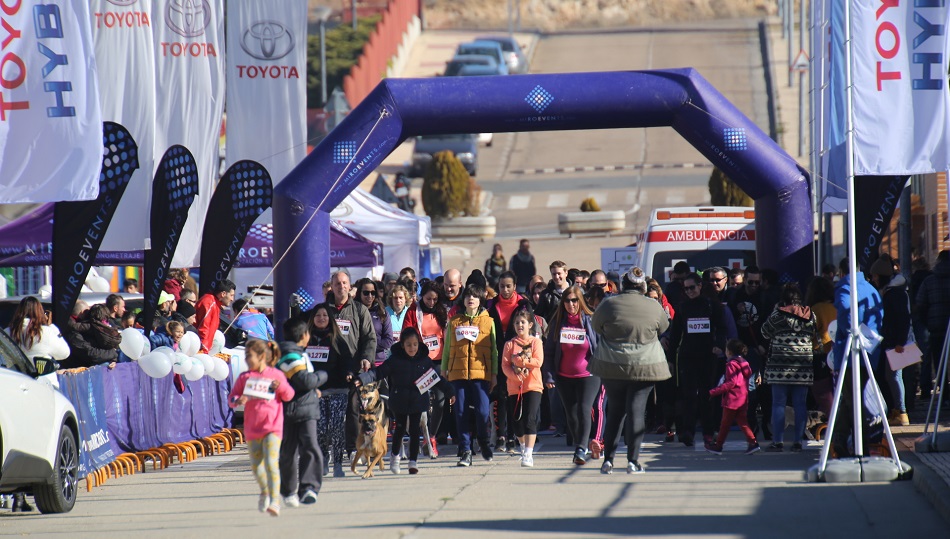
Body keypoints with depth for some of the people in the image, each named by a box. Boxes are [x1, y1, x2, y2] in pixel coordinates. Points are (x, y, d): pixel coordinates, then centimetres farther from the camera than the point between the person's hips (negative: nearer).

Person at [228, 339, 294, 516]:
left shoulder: (276, 375, 1)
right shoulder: (244, 377, 7)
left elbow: (289, 395, 5)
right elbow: (232, 397, 5)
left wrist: (281, 387, -16)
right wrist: (237, 401, -19)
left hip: (272, 427, -4)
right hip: (252, 428, 4)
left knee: (271, 463, -16)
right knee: (256, 465, 12)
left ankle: (275, 501, -18)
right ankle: (265, 492, 38)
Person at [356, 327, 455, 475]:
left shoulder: (424, 361, 2)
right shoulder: (395, 360, -4)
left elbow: (437, 378, 10)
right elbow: (379, 372, -7)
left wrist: (449, 392, 9)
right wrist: (362, 379, -19)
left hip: (417, 401, 1)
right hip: (399, 401, -1)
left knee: (415, 431, 0)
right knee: (400, 429, 6)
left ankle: (413, 461, 6)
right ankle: (395, 456, 29)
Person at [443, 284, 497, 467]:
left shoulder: (488, 321, 9)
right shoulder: (454, 322, 13)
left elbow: (494, 349, 9)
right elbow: (447, 349, 16)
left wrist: (495, 374, 2)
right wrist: (444, 372, 10)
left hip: (481, 373, -2)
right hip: (458, 373, 2)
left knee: (483, 411, -9)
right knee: (461, 412, -2)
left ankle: (484, 443, 17)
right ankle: (465, 451, 5)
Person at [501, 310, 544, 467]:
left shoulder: (536, 341, 4)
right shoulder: (510, 344, 8)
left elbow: (538, 361, -9)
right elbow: (505, 365, -2)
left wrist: (520, 360, -16)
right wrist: (515, 375, -19)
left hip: (533, 386, -3)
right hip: (514, 388, 3)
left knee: (530, 420, -15)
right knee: (516, 422, 6)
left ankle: (528, 454, -18)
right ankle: (524, 447, 32)